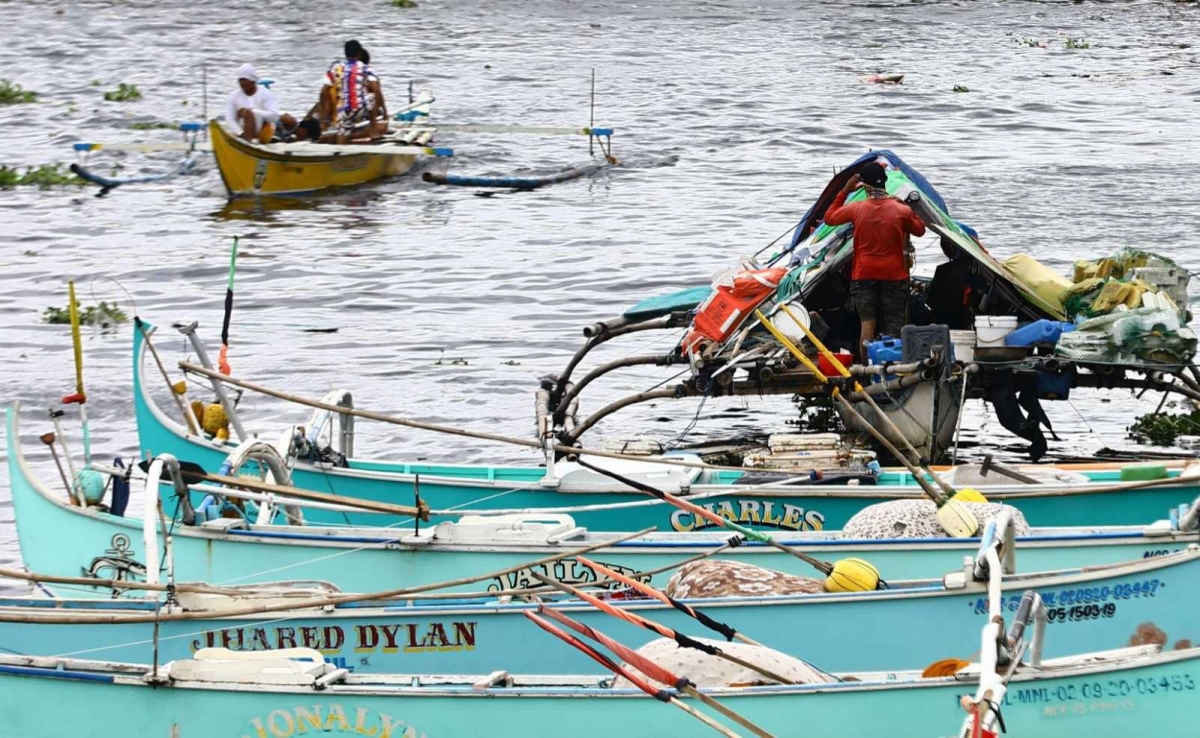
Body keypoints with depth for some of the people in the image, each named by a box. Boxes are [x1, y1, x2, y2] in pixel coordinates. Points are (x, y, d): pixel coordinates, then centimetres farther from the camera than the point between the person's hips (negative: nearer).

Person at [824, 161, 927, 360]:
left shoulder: (856, 209, -6)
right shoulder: (901, 210, -6)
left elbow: (829, 218, 11)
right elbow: (920, 230, 12)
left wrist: (845, 191, 14)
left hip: (864, 275, 0)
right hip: (894, 275, 0)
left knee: (867, 322, -2)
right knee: (893, 326, 2)